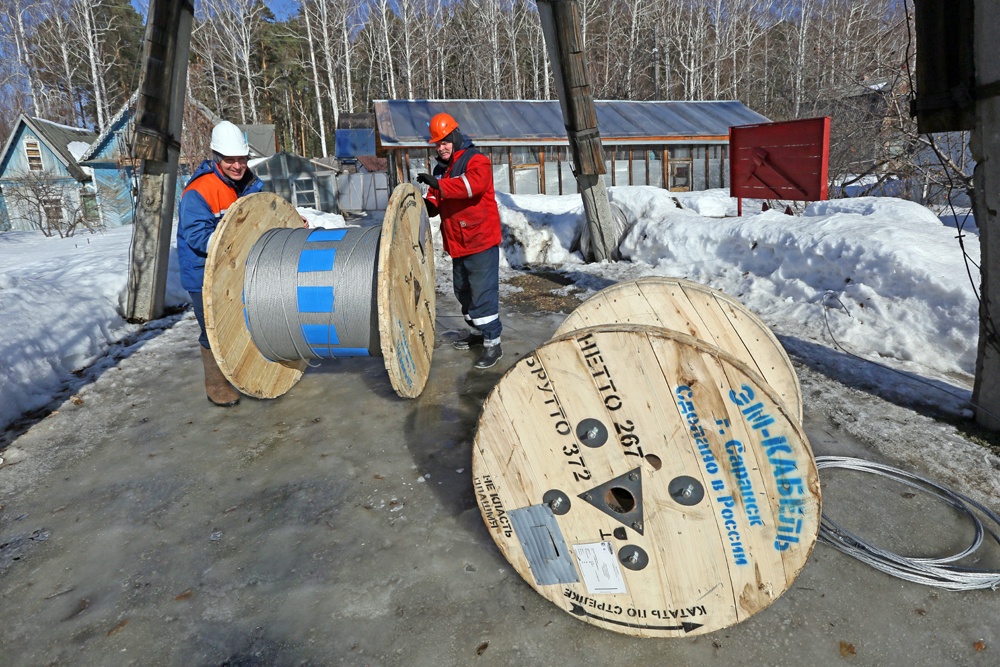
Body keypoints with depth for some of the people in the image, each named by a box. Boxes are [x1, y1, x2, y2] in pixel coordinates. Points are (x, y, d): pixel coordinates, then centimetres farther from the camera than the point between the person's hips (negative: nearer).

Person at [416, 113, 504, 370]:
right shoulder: (441, 168, 15)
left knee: (483, 293, -8)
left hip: (481, 241, -9)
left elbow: (475, 184, -32)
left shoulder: (476, 161, -11)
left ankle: (493, 343, 1)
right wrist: (425, 206, -9)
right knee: (463, 291, 19)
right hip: (457, 243, 9)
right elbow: (437, 201, 14)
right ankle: (477, 331, 36)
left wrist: (439, 184, -38)